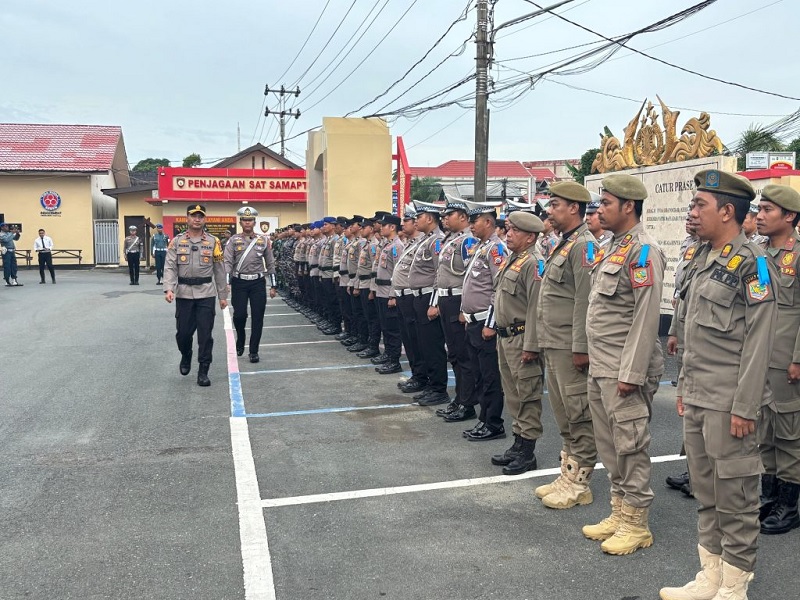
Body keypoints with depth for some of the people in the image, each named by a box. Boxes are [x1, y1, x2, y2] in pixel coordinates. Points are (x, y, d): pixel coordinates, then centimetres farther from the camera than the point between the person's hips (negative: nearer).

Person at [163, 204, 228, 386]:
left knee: (205, 334, -2)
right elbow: (170, 267, -4)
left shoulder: (213, 242, 3)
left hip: (206, 294, -1)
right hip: (184, 294, 1)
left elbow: (219, 270, 6)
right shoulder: (177, 241, 3)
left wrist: (223, 295, 5)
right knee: (183, 332, 8)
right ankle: (186, 357, 38)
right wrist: (169, 289, -19)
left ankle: (203, 371, 7)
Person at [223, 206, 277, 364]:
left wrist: (273, 286, 7)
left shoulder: (263, 241, 7)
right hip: (239, 283, -1)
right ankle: (240, 341, 27)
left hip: (258, 283, 1)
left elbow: (270, 264, 10)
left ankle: (254, 351, 9)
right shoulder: (233, 240, 2)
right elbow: (227, 262, -6)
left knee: (258, 317, 0)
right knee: (239, 315, -3)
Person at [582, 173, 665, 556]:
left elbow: (646, 317, -19)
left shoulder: (643, 250, -14)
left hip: (623, 370, -9)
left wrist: (631, 373, -21)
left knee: (630, 446, 1)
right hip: (600, 367, 9)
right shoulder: (614, 248, 15)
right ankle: (619, 513, 29)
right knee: (609, 446, 16)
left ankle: (636, 524, 14)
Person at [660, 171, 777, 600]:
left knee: (735, 495, 4)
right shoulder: (701, 259, 13)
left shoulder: (752, 263, -11)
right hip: (696, 400, 8)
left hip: (729, 403, -8)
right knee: (705, 493, 15)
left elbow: (758, 342, -15)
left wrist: (744, 407, -16)